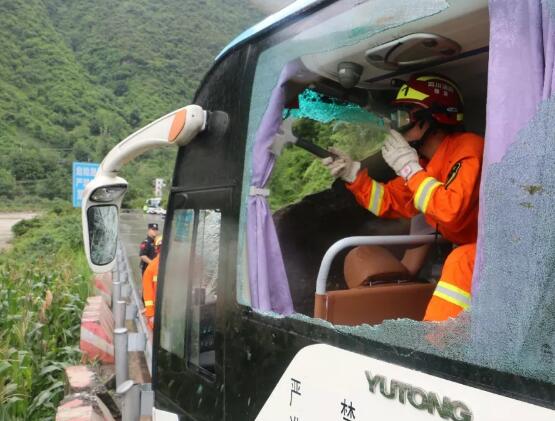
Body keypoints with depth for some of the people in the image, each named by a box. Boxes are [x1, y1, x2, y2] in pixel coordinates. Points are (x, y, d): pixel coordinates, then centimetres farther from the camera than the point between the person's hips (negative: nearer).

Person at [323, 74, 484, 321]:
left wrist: (409, 168, -26)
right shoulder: (424, 161, 1)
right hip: (464, 244, 9)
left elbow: (453, 213, -35)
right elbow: (389, 202, 9)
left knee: (461, 262, -31)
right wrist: (353, 174, -4)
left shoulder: (469, 149, -22)